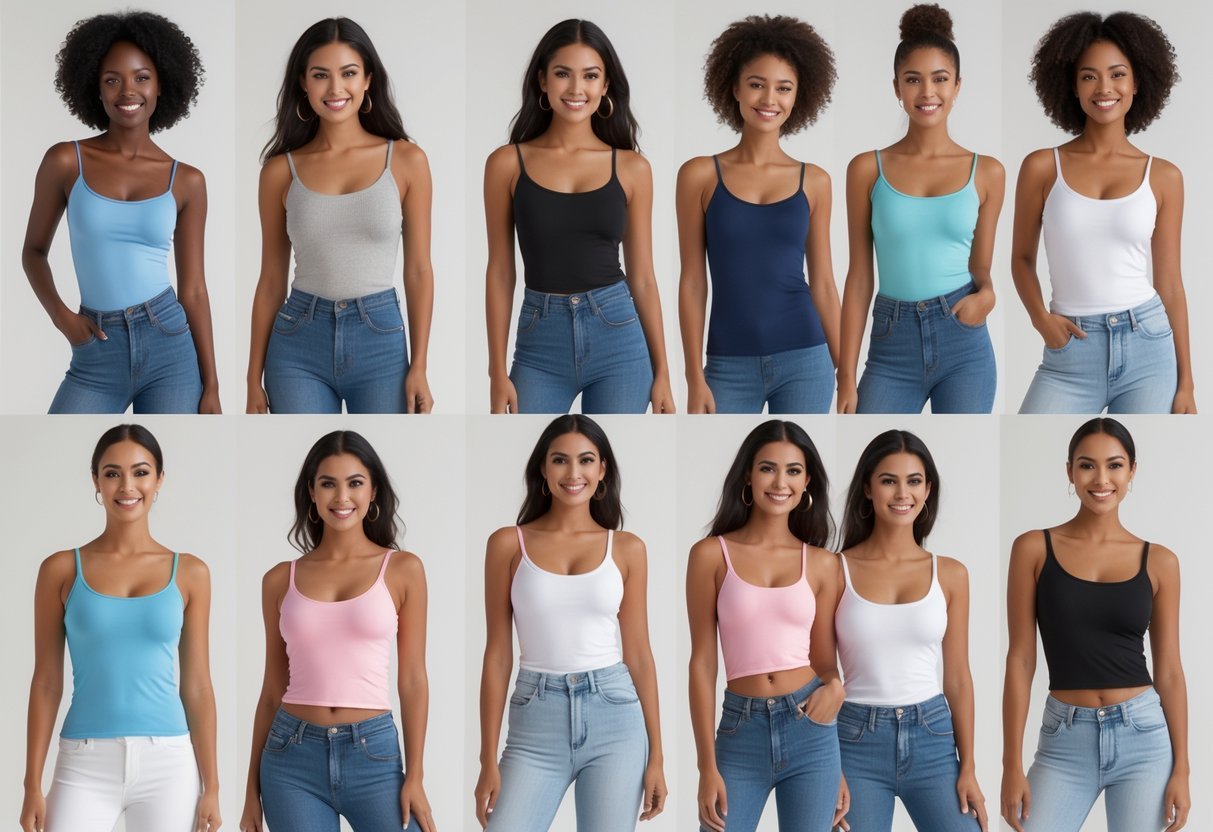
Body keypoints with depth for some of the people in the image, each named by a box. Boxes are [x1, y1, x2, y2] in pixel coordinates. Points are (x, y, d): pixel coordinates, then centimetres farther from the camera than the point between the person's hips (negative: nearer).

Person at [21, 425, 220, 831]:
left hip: (167, 764, 1)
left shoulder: (189, 573, 5)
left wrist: (211, 785, 4)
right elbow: (46, 683, 3)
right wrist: (33, 785, -1)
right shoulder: (61, 570, 2)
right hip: (86, 765, -1)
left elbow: (197, 685, 7)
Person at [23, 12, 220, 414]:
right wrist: (60, 314, -6)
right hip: (96, 358, 0)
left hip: (171, 348, 0)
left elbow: (193, 289, 6)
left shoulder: (186, 182, 4)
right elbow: (34, 250, 12)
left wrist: (211, 387, 3)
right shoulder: (66, 162, 1)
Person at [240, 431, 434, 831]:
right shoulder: (281, 580, 6)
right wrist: (252, 787, 10)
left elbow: (413, 679, 1)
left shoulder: (403, 570, 1)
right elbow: (273, 688, 10)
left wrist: (415, 777, -4)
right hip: (291, 757, 1)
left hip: (373, 753, -1)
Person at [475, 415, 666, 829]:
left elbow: (638, 654, 7)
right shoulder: (509, 544, 3)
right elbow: (498, 655, 2)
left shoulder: (627, 549, 5)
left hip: (614, 720, 1)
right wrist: (488, 760, -2)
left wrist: (656, 755, 4)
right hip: (537, 722, -1)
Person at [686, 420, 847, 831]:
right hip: (741, 733, -1)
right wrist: (708, 766, -6)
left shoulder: (822, 565, 6)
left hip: (811, 732, 1)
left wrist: (838, 767, 9)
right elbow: (703, 662, -1)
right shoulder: (712, 555, 0)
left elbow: (825, 661, 11)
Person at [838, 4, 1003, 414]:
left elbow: (981, 266, 11)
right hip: (893, 348, 0)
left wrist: (986, 294, -14)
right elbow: (859, 276, 2)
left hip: (964, 346, 0)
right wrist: (846, 377, -1)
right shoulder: (868, 169, 2)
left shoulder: (986, 172, 4)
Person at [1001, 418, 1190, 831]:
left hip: (1143, 735, 1)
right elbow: (1020, 660, 0)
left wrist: (1181, 767, 2)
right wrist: (1012, 764, -5)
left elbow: (1169, 670, 6)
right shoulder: (1034, 549, 0)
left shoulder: (1158, 561, 3)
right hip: (1064, 739, -1)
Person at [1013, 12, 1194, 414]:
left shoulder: (1163, 177, 4)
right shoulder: (1042, 168, 1)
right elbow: (1022, 257, 12)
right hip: (1070, 355, 0)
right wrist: (1040, 317, -8)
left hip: (1148, 350, 1)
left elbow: (1170, 283, 7)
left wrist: (1185, 382, 4)